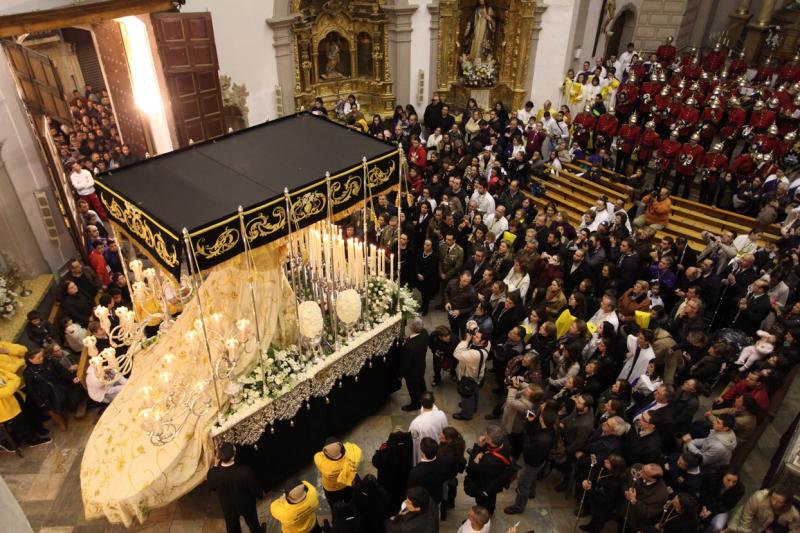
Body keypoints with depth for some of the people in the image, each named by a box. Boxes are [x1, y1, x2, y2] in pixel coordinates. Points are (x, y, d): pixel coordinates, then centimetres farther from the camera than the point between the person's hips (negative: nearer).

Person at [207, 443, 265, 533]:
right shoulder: (245, 471, -40)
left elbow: (212, 487, -8)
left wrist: (215, 465, -9)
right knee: (252, 522, 30)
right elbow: (256, 489, -22)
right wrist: (259, 495, 2)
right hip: (246, 505, -1)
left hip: (228, 507, 1)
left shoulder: (212, 473, -33)